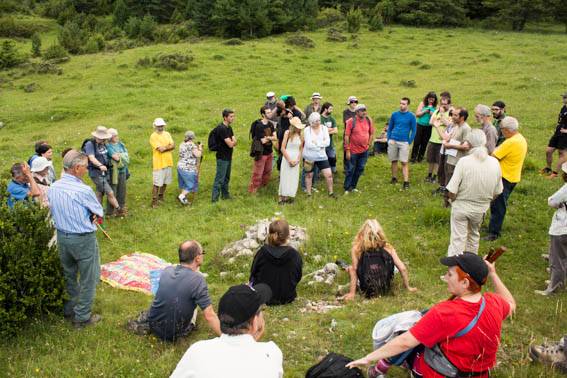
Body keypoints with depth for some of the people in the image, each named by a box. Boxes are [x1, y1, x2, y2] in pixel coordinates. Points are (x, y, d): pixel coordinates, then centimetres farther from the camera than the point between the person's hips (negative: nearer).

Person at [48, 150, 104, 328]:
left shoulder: (53, 188, -3)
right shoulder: (83, 190, -23)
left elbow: (53, 211, 9)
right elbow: (99, 213, -11)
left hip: (62, 236, 7)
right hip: (83, 239, -7)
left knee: (69, 275, 25)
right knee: (88, 279, 10)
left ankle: (69, 309, 39)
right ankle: (82, 317, 18)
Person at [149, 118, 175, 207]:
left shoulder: (167, 134, 10)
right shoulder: (153, 136, -11)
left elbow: (173, 146, 0)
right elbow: (160, 149, -20)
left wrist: (164, 147, -15)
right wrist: (168, 146, -6)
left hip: (168, 162, 7)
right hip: (158, 163, -7)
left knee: (165, 182, 16)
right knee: (157, 184, -6)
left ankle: (161, 197, 33)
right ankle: (154, 202, 2)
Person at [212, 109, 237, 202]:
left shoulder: (229, 128, 11)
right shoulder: (221, 128, -20)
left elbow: (234, 142, 9)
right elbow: (230, 144, -22)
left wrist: (232, 141, -13)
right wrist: (233, 141, -1)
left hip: (228, 157, 9)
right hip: (222, 158, -9)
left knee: (226, 178, 19)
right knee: (219, 179, -6)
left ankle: (225, 195, 31)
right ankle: (215, 198, -1)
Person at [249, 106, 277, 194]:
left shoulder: (271, 124, 3)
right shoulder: (259, 126, -19)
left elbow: (275, 138, -2)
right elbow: (263, 141, -20)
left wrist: (268, 137, -20)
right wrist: (271, 137, -4)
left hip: (269, 152, 7)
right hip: (261, 153, -7)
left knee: (267, 172, 18)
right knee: (258, 173, 1)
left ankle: (264, 186, 35)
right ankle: (252, 189, 13)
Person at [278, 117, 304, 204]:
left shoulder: (301, 135, 4)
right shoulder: (288, 133, -8)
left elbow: (301, 149, 8)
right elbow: (283, 148, -10)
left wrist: (297, 160, -4)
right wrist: (289, 160, -11)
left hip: (296, 160, 4)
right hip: (287, 158, -4)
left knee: (294, 179, 5)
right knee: (285, 178, -1)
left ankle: (290, 196, 14)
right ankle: (282, 197, 7)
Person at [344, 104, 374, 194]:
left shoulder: (368, 120, 0)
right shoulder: (351, 121, -13)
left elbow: (371, 133, 13)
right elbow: (347, 136, -12)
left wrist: (369, 144, 5)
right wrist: (347, 150, -13)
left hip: (364, 150, 5)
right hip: (353, 151, -5)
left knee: (360, 169, 12)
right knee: (350, 170, 2)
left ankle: (353, 186, 26)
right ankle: (347, 188, 13)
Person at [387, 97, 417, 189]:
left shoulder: (411, 116, -2)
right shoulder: (394, 114, 5)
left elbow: (414, 130, 0)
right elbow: (390, 128, 11)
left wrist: (409, 142, -6)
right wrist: (389, 139, 1)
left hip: (404, 142, -2)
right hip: (393, 141, 3)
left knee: (404, 162, -5)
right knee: (394, 161, 10)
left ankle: (406, 182, -5)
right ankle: (394, 178, 25)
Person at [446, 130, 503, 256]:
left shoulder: (464, 161, -22)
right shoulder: (495, 163, -9)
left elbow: (452, 191, -21)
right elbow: (497, 192, 1)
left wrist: (453, 200, 0)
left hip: (461, 207, -4)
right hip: (481, 209, 4)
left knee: (458, 239, 5)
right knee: (474, 235, 25)